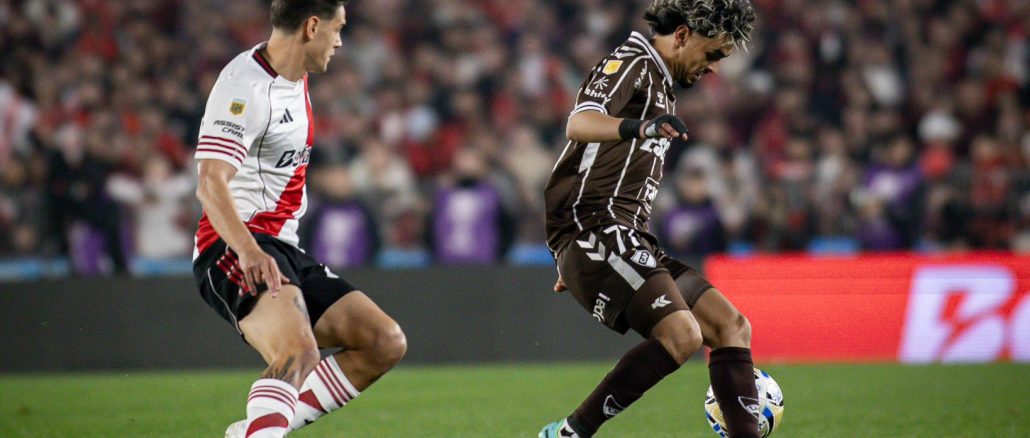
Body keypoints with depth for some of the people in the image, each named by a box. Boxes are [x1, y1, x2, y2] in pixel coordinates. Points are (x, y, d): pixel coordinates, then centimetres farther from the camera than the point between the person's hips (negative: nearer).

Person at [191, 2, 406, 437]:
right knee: (299, 351, -34)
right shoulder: (247, 86, -15)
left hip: (283, 250, 10)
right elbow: (210, 183, -26)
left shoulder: (295, 82, 16)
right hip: (235, 252, -10)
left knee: (386, 342, 4)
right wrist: (249, 251, -40)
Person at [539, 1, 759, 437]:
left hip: (627, 239, 10)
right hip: (595, 228, -10)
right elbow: (579, 123, -27)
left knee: (731, 326, 2)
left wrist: (573, 263, 37)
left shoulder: (658, 83, 25)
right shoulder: (631, 64, -6)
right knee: (682, 334, -25)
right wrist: (638, 127, -48)